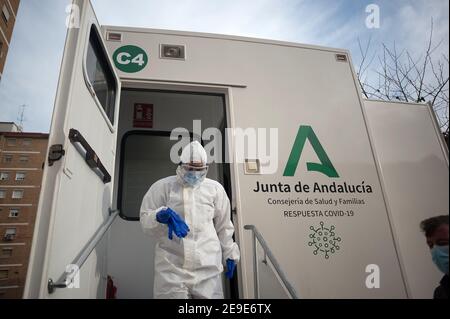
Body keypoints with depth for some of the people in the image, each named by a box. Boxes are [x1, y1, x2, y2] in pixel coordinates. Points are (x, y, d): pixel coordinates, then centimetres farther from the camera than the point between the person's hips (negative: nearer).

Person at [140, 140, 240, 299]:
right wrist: (161, 215, -18)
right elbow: (145, 220, 2)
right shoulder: (163, 187, 3)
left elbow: (223, 226, 17)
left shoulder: (215, 188, 10)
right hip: (172, 266, -1)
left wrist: (229, 254, 18)